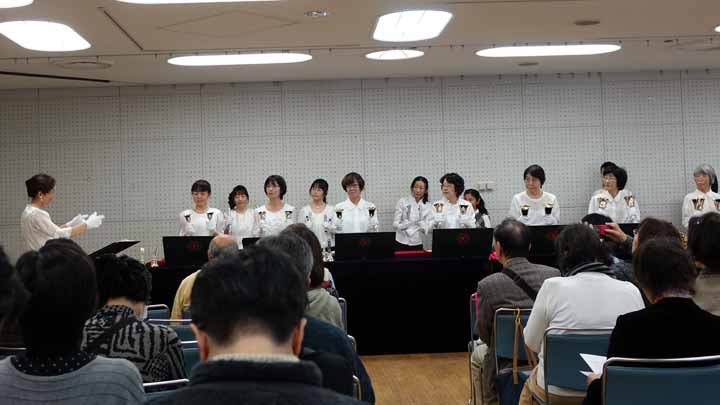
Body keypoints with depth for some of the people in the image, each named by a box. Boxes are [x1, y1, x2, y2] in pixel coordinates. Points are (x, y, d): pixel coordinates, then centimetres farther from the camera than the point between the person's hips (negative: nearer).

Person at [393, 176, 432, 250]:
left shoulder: (428, 207, 7)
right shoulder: (402, 202, 2)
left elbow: (428, 228, 2)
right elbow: (395, 224, -3)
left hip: (418, 245, 1)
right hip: (402, 244, -1)